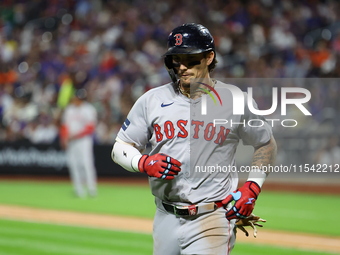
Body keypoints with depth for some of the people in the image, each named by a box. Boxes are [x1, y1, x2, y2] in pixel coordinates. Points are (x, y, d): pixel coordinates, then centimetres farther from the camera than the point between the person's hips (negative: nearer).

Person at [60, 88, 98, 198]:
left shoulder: (89, 110, -3)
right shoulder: (68, 109, 14)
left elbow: (90, 128, -9)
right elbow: (64, 126, 17)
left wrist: (75, 136, -15)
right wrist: (64, 138, 1)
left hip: (84, 140, -5)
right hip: (70, 142, 5)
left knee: (87, 163, -13)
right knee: (73, 165, -1)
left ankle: (91, 189, -9)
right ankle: (79, 190, 3)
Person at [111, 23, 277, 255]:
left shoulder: (235, 101, 0)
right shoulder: (152, 100, 5)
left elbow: (267, 144, 12)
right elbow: (120, 149, 9)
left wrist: (252, 187, -2)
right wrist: (145, 163, -12)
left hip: (212, 219, -3)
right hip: (166, 218, 3)